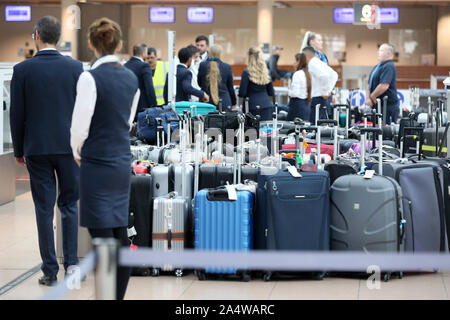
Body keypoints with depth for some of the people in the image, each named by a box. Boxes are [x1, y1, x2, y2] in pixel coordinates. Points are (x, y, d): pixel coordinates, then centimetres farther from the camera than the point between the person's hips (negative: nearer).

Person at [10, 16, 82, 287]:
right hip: (69, 146, 1)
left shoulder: (23, 70, -6)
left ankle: (50, 271, 7)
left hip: (37, 148, -1)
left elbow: (17, 114, -2)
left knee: (44, 209, 4)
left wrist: (18, 150, 9)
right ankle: (72, 262, 4)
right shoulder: (76, 68, -3)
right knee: (69, 204, 12)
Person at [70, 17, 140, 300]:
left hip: (97, 163, -7)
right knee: (120, 231, 12)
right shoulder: (131, 78, 6)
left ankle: (109, 295, -4)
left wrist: (77, 152, 6)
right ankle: (120, 293, 18)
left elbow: (80, 124, -13)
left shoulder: (90, 78, -14)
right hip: (123, 161, 7)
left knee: (102, 234, -4)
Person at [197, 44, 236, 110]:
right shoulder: (227, 67, -3)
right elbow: (230, 87, 6)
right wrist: (233, 102, 19)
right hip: (224, 103, 0)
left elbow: (199, 83, 9)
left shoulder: (202, 65, -4)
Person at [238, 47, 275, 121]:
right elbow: (271, 93, 12)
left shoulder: (247, 73, -7)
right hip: (267, 106, 4)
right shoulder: (266, 72, 7)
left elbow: (242, 93, -8)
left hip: (253, 107, -4)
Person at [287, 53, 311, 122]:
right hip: (306, 104, 9)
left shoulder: (297, 74, -14)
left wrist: (289, 92, -1)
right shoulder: (306, 73, 10)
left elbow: (295, 93, -20)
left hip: (297, 105, -9)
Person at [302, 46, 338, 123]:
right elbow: (334, 75, 22)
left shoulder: (312, 63, -11)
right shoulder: (319, 62, 17)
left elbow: (324, 76, -26)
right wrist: (329, 90, 15)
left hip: (318, 98, -9)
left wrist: (325, 91, -17)